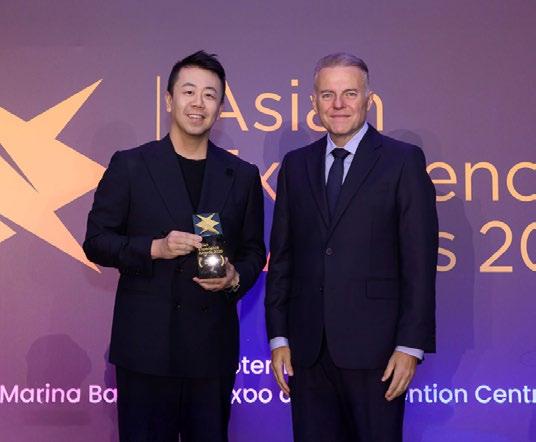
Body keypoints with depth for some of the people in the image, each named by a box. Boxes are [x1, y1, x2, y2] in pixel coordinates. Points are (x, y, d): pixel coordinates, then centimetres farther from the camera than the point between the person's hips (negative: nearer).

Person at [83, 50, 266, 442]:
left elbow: (254, 250, 13)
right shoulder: (130, 165, 1)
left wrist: (235, 277, -8)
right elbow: (96, 241, 1)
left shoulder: (243, 175, 8)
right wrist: (154, 248, -15)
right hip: (146, 344, -2)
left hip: (213, 348, 2)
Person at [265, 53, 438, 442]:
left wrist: (411, 345, -9)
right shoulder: (296, 165, 11)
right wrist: (278, 336, 6)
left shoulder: (404, 161, -1)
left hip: (374, 347, -3)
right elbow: (282, 256, 11)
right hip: (309, 349, 4)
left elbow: (419, 261, -5)